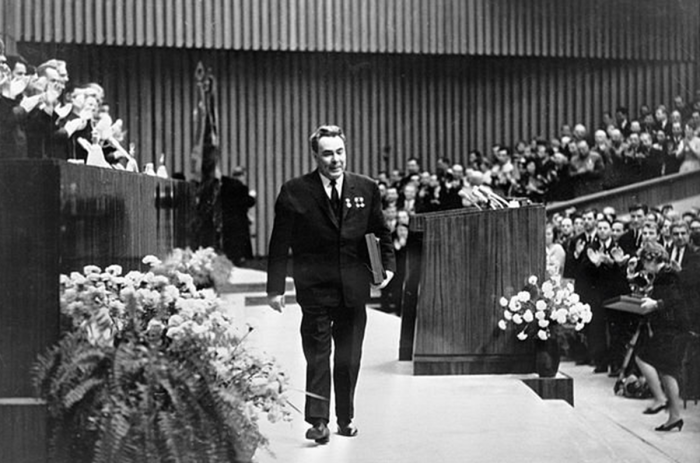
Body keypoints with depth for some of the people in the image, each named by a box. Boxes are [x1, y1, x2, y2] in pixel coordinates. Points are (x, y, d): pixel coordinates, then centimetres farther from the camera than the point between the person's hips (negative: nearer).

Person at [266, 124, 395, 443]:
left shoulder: (366, 188, 4)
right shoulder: (294, 192, -5)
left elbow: (380, 231, 15)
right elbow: (279, 244, -3)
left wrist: (388, 264, 0)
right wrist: (275, 288, -7)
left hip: (354, 287, 3)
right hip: (315, 287, -3)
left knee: (349, 357, 11)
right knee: (317, 354, -2)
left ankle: (345, 418, 25)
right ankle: (318, 421, 2)